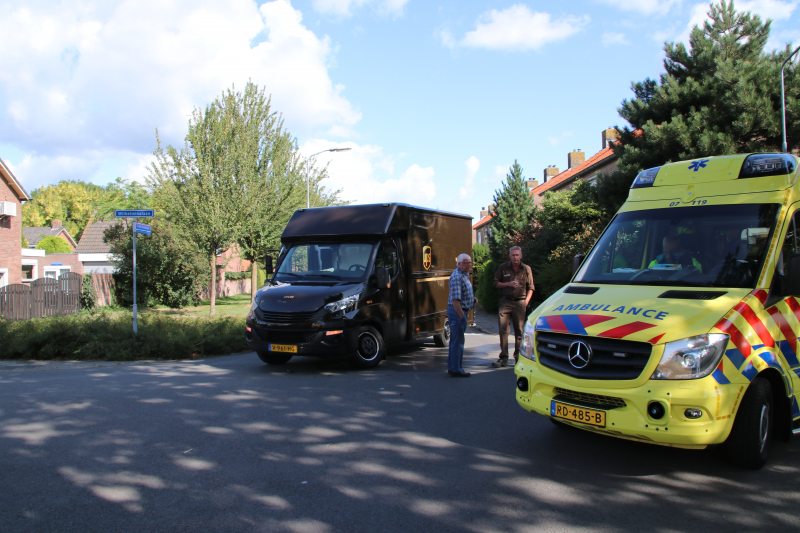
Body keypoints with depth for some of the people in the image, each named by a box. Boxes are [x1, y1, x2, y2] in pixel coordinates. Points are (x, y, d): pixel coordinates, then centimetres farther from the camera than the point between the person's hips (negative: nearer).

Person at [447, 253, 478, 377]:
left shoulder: (464, 275, 15)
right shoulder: (457, 276, -18)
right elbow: (455, 299, -24)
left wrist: (472, 299, 11)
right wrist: (462, 316, -24)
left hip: (460, 311, 11)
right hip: (457, 311, -11)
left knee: (455, 340, 16)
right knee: (458, 341, -5)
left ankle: (452, 367, 25)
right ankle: (456, 370, 1)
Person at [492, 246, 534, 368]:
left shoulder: (526, 269, 8)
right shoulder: (503, 268, 7)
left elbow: (530, 287, 10)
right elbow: (496, 284, 8)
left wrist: (526, 301, -2)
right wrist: (508, 284, -8)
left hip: (520, 303, 0)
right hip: (505, 302, 0)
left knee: (520, 331, 1)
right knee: (503, 330, -4)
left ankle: (518, 357, 10)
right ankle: (503, 358, -1)